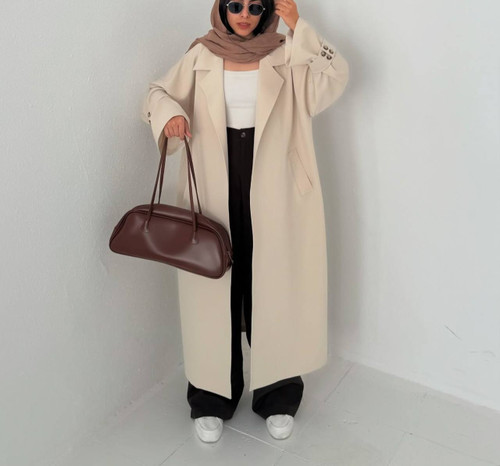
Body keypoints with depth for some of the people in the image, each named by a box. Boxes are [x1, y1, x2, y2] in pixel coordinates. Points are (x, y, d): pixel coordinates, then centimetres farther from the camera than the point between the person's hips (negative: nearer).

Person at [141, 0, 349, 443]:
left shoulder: (286, 55, 2)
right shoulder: (201, 55, 5)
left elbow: (335, 77, -13)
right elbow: (158, 93, 10)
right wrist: (170, 114, -12)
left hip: (271, 192, -1)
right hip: (214, 191, 1)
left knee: (273, 284, 6)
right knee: (214, 284, 7)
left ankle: (277, 395, 25)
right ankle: (213, 398, 24)